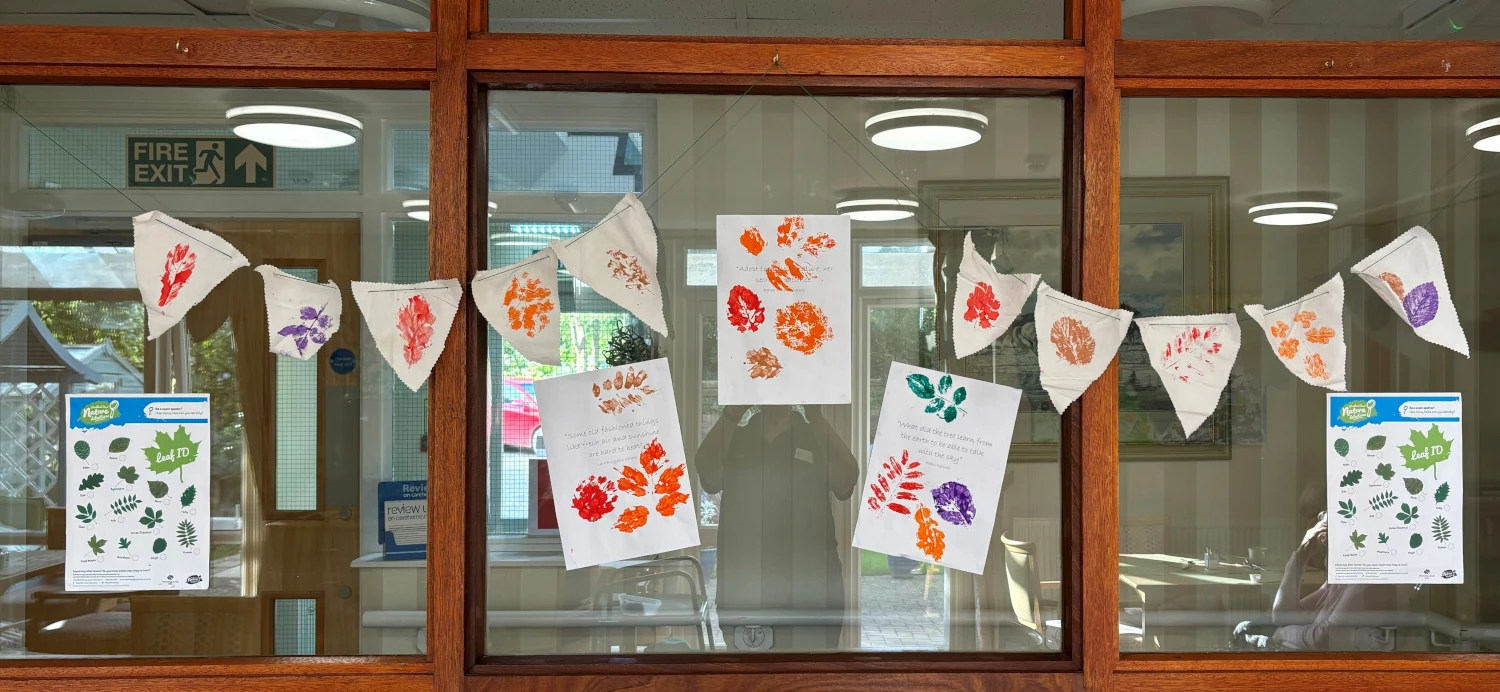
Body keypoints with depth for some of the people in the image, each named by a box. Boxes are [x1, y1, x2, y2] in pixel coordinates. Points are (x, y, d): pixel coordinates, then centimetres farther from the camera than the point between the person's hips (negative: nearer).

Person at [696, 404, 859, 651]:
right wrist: (733, 411, -16)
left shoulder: (819, 437, 6)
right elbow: (708, 475, -10)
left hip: (811, 591, -1)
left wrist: (814, 413, -18)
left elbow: (846, 481, -13)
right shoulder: (734, 437, 10)